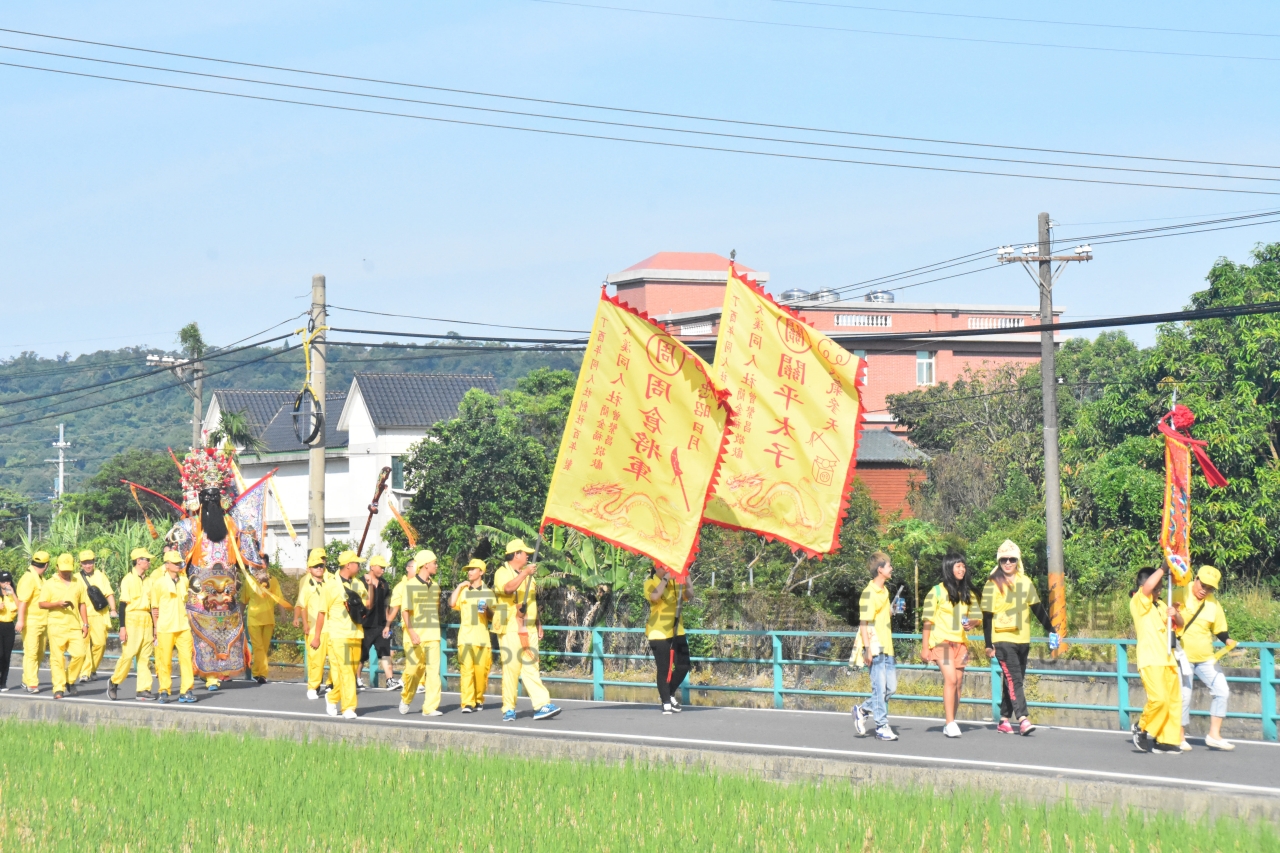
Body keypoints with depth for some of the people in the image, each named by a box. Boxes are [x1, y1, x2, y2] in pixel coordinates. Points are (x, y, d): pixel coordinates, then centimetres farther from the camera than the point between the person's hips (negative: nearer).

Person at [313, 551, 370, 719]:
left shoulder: (358, 584, 11)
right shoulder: (331, 586, -6)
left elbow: (367, 605, 15)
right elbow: (322, 612, -4)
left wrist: (371, 589, -2)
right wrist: (316, 637, -4)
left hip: (356, 634, 6)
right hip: (338, 635, -6)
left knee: (352, 670, 9)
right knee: (345, 671, -10)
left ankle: (333, 698, 29)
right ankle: (348, 708, -7)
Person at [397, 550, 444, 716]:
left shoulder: (435, 585, 13)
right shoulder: (410, 585, -6)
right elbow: (405, 611, -11)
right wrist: (412, 633, -21)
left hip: (432, 635, 5)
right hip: (414, 635, -5)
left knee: (433, 671, -5)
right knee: (413, 669, 1)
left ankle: (430, 707, -6)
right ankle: (405, 699, 26)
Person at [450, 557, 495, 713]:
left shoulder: (488, 592, 13)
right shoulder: (463, 591, 13)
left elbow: (494, 618, 13)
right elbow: (452, 603, -6)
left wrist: (487, 611, -7)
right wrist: (460, 586, 0)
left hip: (482, 637, 1)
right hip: (465, 637, -1)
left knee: (481, 670, -2)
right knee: (466, 669, -11)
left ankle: (479, 699, 17)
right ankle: (467, 703, -14)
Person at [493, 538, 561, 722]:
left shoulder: (527, 573, 21)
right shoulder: (502, 573, -3)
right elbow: (509, 588, -27)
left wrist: (539, 624, 23)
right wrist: (525, 573, -33)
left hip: (528, 630, 7)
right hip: (510, 629, -7)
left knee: (531, 667, 1)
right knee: (511, 668, -6)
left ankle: (541, 706, -7)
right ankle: (509, 710, -2)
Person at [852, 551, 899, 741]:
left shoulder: (884, 590, 14)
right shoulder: (869, 593, -13)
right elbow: (863, 622, -15)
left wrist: (893, 611, 7)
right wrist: (867, 649, -20)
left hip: (887, 647, 9)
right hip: (875, 648, -9)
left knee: (891, 687, 10)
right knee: (880, 688, -4)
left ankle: (863, 710, 24)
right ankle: (882, 727, 2)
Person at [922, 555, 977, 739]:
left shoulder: (967, 593, 14)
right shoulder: (937, 592, -2)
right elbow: (928, 621, -3)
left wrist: (970, 624, -3)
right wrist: (925, 647, -7)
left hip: (960, 641, 6)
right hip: (942, 641, -6)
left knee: (958, 682, 3)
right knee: (950, 679, -18)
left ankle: (950, 723, 10)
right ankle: (950, 723, -17)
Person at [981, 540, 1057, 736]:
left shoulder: (1025, 582, 9)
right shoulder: (992, 585, -3)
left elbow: (1038, 609, 17)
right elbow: (987, 617, -3)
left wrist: (1050, 630, 14)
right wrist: (988, 645, -6)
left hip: (1023, 639, 5)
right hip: (1002, 639, -5)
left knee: (1014, 680, 7)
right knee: (1013, 679, -14)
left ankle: (1005, 720, 13)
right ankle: (1023, 719, -22)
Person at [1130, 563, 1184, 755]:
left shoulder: (1160, 605, 21)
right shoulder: (1139, 602, -2)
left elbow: (1179, 625, 25)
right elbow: (1148, 586, -23)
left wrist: (1175, 615, 2)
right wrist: (1164, 568, -16)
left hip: (1167, 659, 8)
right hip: (1150, 661, -8)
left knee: (1174, 701, 2)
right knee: (1159, 699, -20)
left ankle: (1168, 741, 7)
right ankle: (1142, 728, 2)